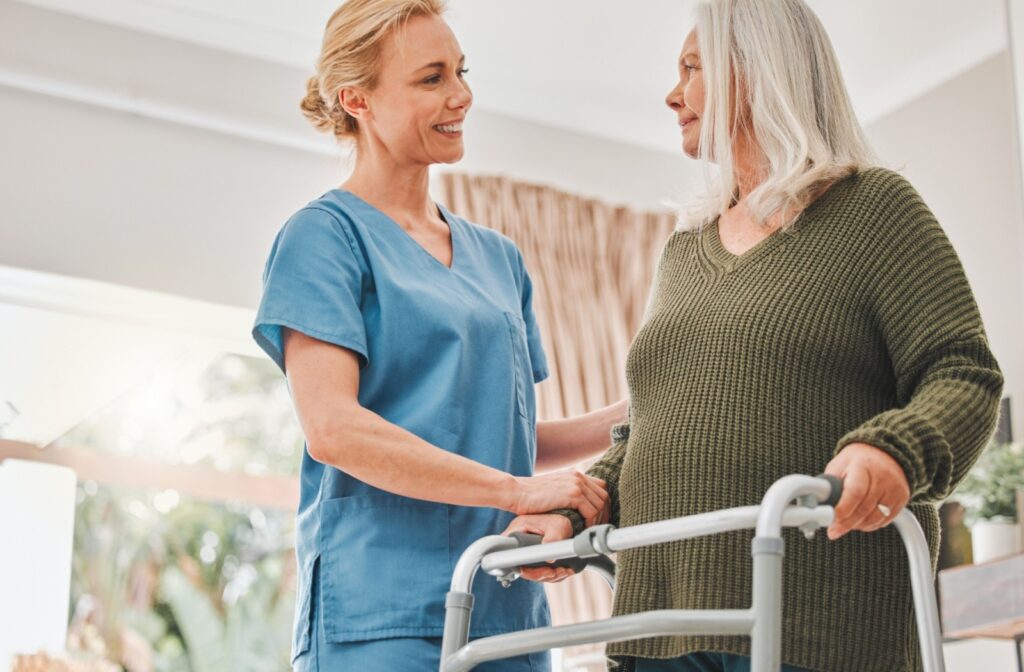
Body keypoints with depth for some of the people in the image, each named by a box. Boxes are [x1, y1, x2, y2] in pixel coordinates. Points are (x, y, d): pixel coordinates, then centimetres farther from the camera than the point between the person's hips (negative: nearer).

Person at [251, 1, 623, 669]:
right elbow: (332, 428, -15)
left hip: (509, 613, 6)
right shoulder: (326, 234, -3)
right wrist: (516, 490, -18)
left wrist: (637, 414, 3)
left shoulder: (498, 257, 18)